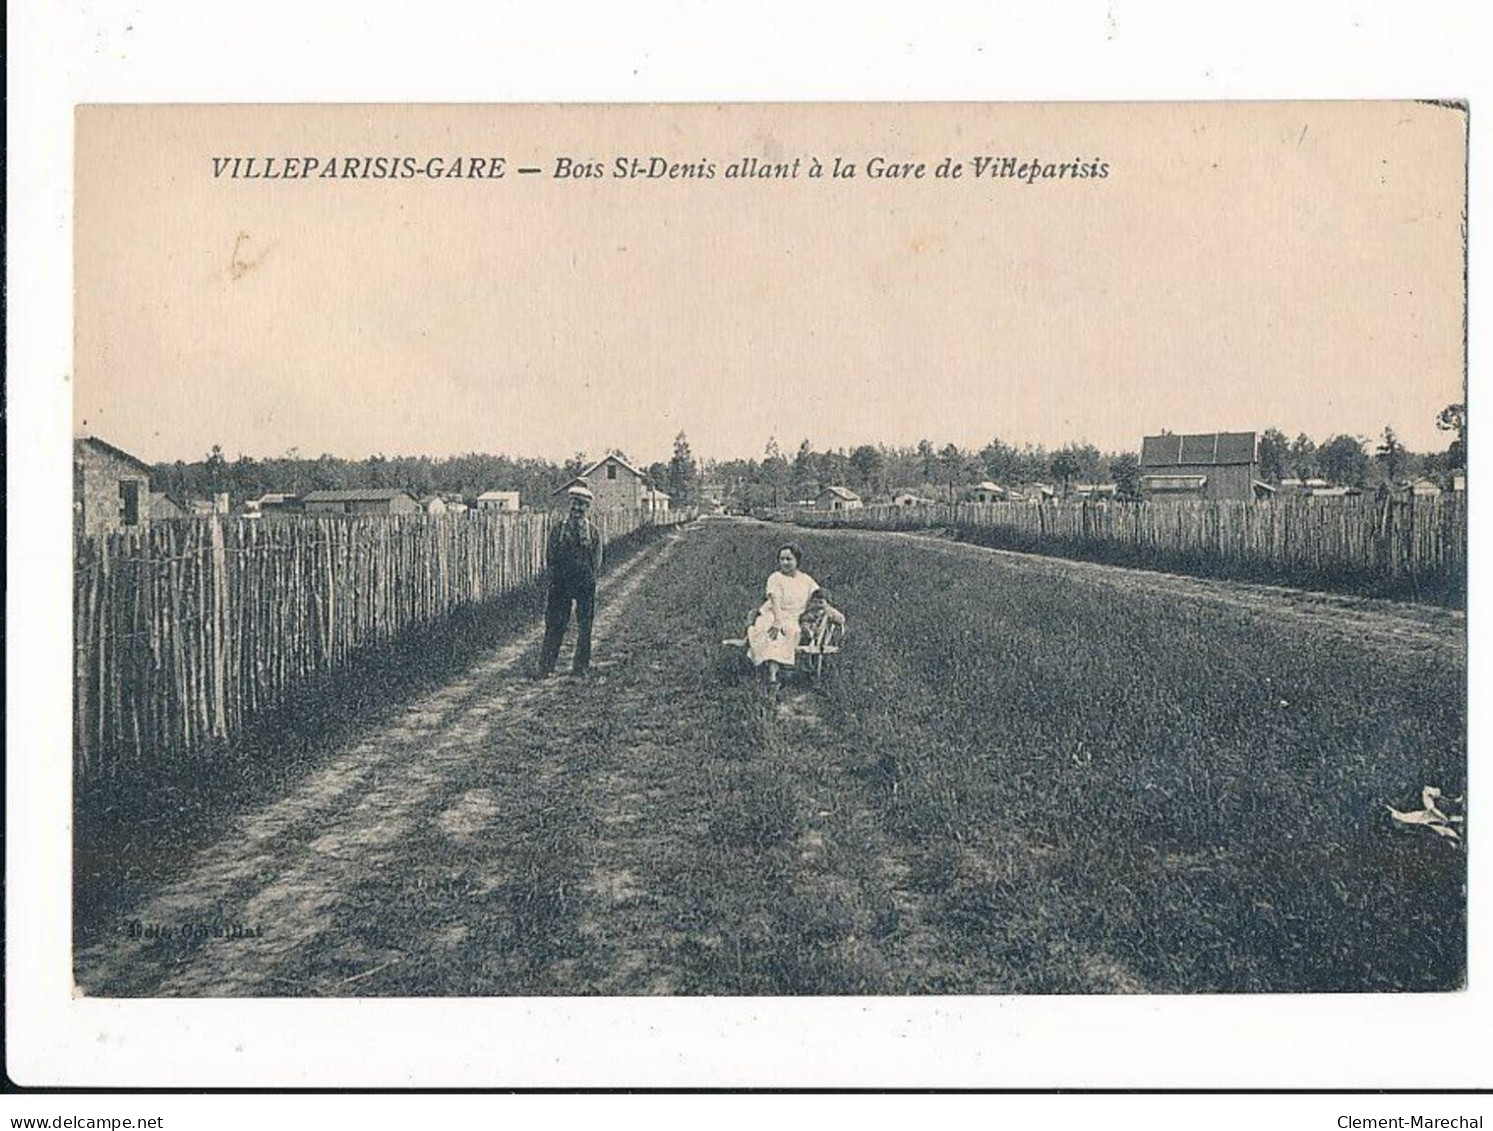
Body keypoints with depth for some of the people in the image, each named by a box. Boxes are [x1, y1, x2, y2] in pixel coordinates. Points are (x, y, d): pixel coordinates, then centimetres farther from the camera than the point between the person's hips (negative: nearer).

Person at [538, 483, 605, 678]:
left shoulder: (594, 531, 5)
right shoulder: (558, 528, 6)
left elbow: (596, 561, 5)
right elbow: (551, 558, 7)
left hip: (585, 583, 0)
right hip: (561, 582, 0)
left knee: (584, 625, 5)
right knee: (555, 624, -2)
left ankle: (581, 666, 14)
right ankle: (546, 666, 2)